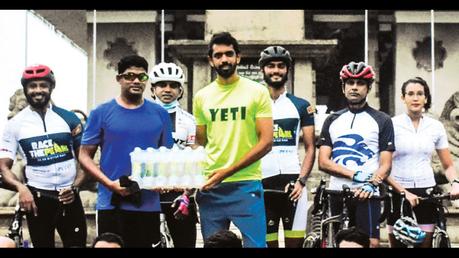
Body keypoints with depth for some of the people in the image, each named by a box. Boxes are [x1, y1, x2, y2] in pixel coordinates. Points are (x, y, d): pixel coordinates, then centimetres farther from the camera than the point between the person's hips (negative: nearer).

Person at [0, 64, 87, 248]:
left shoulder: (68, 118, 4)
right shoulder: (15, 124, 2)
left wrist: (75, 186, -8)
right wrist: (20, 187, -19)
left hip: (69, 198, 1)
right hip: (37, 199, -1)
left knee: (77, 244, -1)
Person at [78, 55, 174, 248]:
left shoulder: (159, 114, 8)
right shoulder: (102, 113, 1)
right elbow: (85, 155, 1)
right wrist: (109, 183, -13)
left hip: (148, 204, 2)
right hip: (112, 203, -2)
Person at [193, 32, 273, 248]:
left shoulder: (257, 92, -1)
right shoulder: (202, 97, 10)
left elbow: (266, 142, -7)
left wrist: (228, 171, -15)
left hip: (246, 185, -4)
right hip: (210, 186, 4)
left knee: (255, 243, -8)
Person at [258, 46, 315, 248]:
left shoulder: (300, 106, 10)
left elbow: (310, 148, 7)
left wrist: (301, 181, -7)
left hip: (292, 182, 0)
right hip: (262, 183, 0)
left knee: (295, 241, -4)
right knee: (268, 242, 2)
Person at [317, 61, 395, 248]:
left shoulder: (382, 121, 6)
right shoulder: (332, 120, 14)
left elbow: (385, 164, 0)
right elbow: (323, 162, 4)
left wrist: (371, 184, -20)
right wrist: (355, 174, -12)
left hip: (366, 195, -3)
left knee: (371, 242, -12)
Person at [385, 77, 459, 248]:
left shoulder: (435, 127, 8)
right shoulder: (392, 124, -1)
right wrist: (404, 192, -16)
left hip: (426, 193, 2)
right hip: (398, 193, -2)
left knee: (425, 243, -2)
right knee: (397, 243, -1)